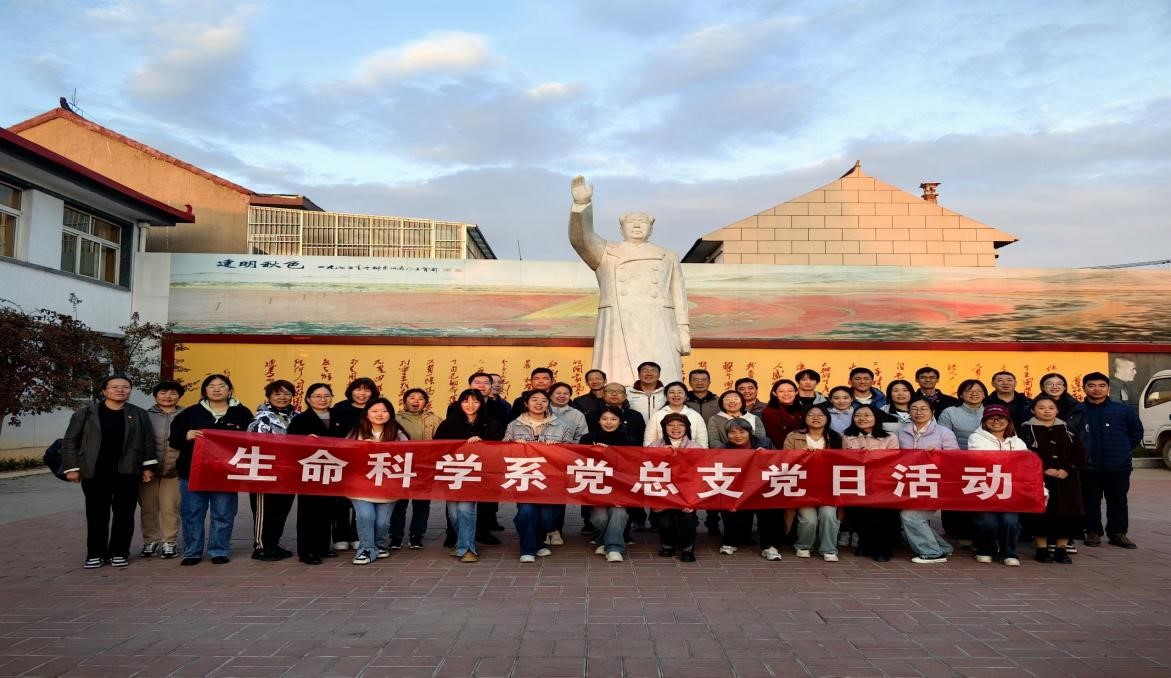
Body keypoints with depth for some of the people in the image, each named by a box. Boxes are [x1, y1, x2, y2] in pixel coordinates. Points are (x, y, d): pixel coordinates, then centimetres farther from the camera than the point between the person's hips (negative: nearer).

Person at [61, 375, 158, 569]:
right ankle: (95, 553, 15)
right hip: (95, 473, 0)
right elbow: (70, 441, 4)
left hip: (127, 473, 1)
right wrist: (72, 467, -1)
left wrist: (148, 467, 1)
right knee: (96, 515, 5)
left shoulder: (139, 414, 7)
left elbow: (148, 442, 7)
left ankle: (119, 552, 14)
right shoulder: (86, 413, 4)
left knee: (124, 514, 4)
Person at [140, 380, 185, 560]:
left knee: (170, 508, 2)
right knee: (148, 508, 9)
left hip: (174, 470, -1)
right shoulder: (146, 415, 4)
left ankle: (170, 542, 15)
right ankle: (150, 541, 23)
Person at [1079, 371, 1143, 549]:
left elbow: (1137, 431, 12)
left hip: (1119, 466, 1)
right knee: (1090, 501, 8)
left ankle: (1118, 533, 19)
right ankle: (1093, 532, 19)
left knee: (1118, 501, 9)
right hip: (1088, 467, -1)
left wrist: (1125, 450, 8)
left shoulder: (1123, 410, 0)